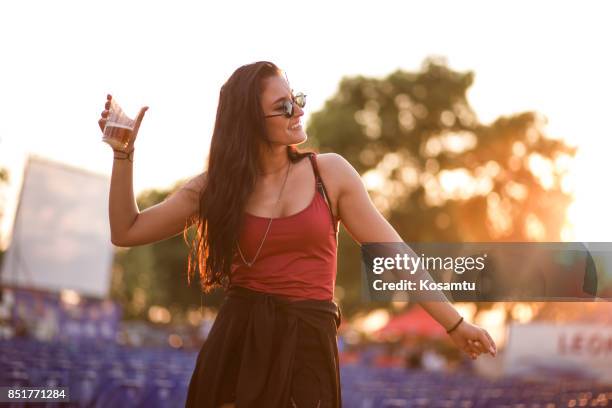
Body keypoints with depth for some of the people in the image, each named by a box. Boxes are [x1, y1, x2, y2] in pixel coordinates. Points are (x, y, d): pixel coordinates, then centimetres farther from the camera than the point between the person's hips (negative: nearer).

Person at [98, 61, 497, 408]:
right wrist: (124, 153, -2)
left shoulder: (330, 172, 2)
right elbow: (127, 232, 6)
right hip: (237, 341, 1)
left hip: (308, 343, -1)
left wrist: (455, 322, 4)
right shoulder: (217, 185, 4)